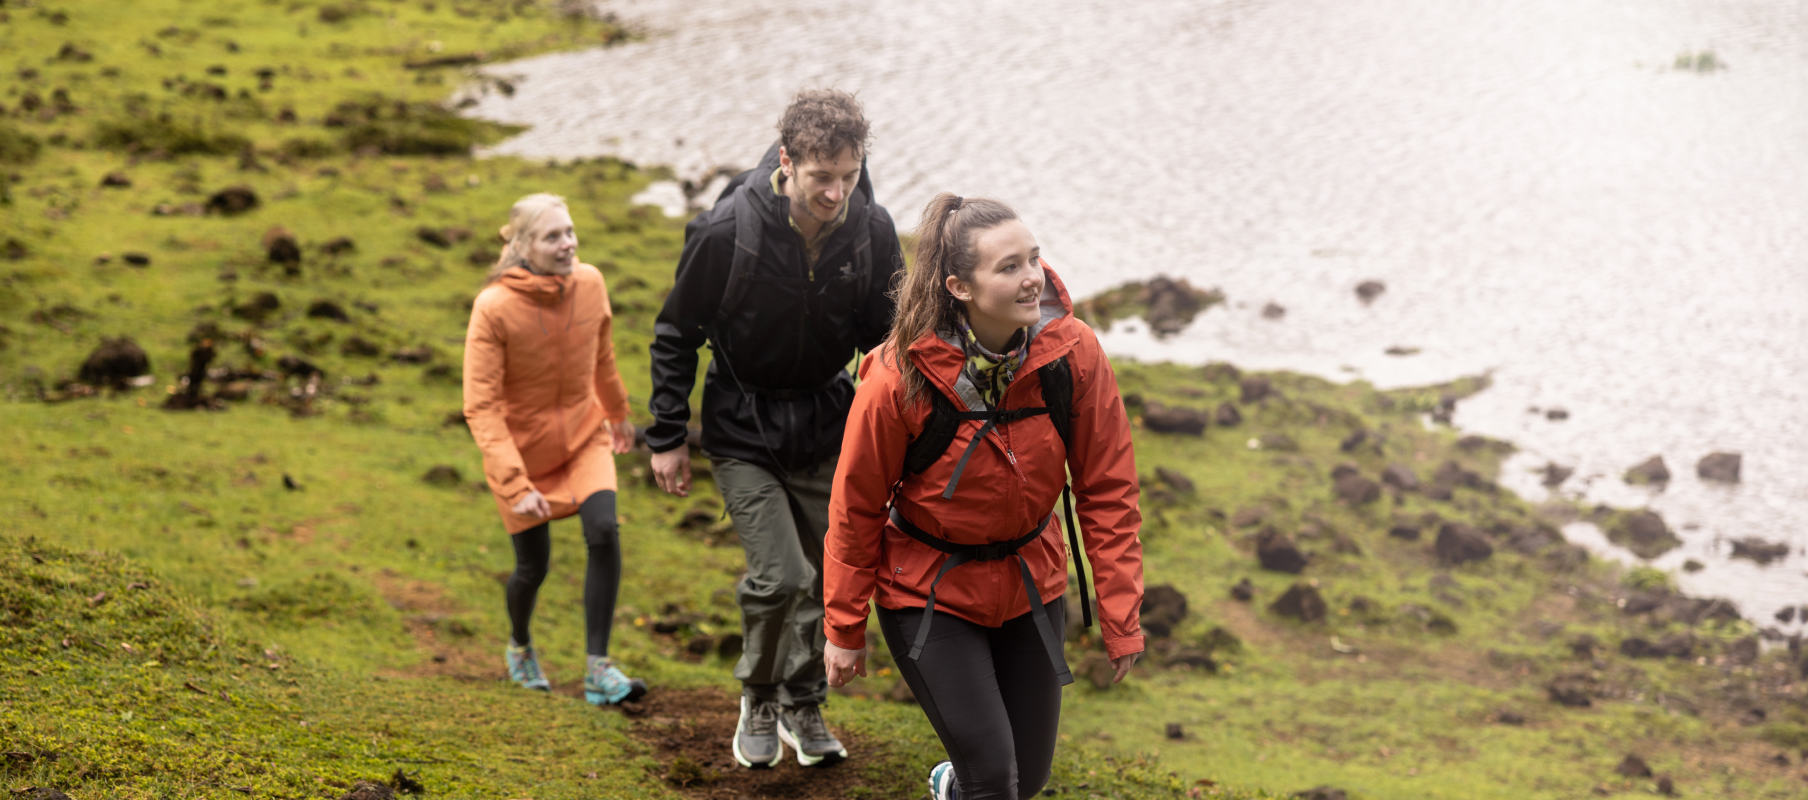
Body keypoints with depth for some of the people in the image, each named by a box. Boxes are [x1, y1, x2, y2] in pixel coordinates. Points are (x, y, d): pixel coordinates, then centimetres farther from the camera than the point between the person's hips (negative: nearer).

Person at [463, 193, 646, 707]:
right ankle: (520, 646, 39)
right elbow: (481, 407, -27)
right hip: (521, 448, -3)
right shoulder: (494, 308, -25)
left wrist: (619, 413, 25)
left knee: (604, 532, -20)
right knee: (533, 567, 4)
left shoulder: (589, 284, -12)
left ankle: (598, 669, -14)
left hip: (583, 435, 3)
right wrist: (515, 486, -34)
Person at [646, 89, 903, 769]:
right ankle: (758, 697, 14)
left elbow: (884, 338, 1)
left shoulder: (873, 232, -14)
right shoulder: (727, 230, -23)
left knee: (827, 578, 9)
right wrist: (667, 438, -4)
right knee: (779, 577, -13)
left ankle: (802, 708, 31)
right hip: (743, 428, -3)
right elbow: (676, 336, -8)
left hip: (826, 425, 3)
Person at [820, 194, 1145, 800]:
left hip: (1031, 584, 4)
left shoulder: (1072, 353, -17)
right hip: (929, 591, -3)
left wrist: (1121, 617, -7)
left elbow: (1107, 490, -7)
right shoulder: (899, 377, -24)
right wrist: (844, 629, -2)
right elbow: (856, 507, -10)